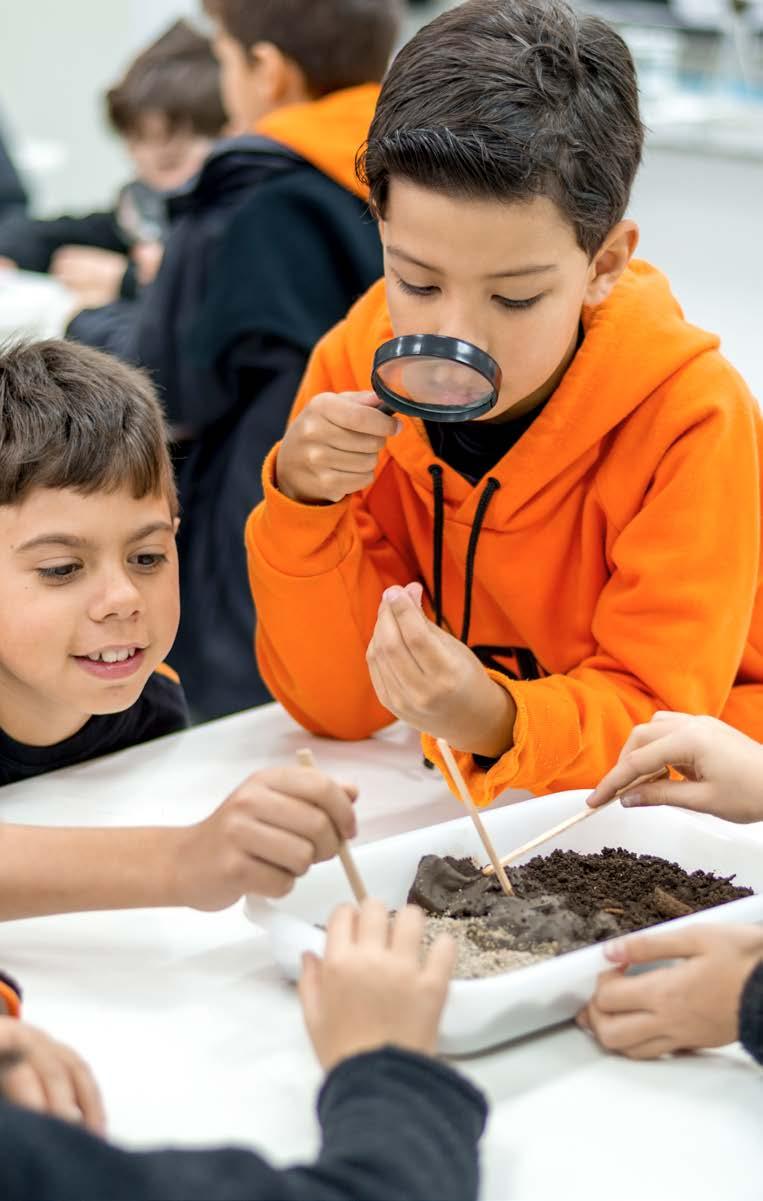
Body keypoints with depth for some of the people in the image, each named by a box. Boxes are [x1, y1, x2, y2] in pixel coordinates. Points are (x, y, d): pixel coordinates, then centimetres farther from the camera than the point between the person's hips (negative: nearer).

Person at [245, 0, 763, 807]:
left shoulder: (692, 418, -22)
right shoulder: (356, 370, -11)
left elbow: (656, 717, -20)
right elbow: (335, 706, -9)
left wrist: (498, 723, -40)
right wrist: (303, 504, -26)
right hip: (440, 791, 3)